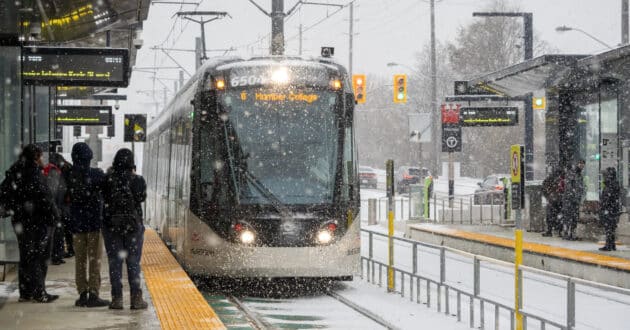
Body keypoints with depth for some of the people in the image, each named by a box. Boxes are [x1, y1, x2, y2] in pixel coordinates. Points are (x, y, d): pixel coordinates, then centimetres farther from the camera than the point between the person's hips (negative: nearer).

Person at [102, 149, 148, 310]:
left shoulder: (108, 180, -6)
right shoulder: (137, 180, -7)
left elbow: (103, 198, -2)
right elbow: (141, 197, 0)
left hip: (111, 225, 0)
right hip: (133, 225, 0)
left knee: (115, 262, 5)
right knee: (133, 263, 6)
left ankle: (117, 298, 3)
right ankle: (136, 298, 4)